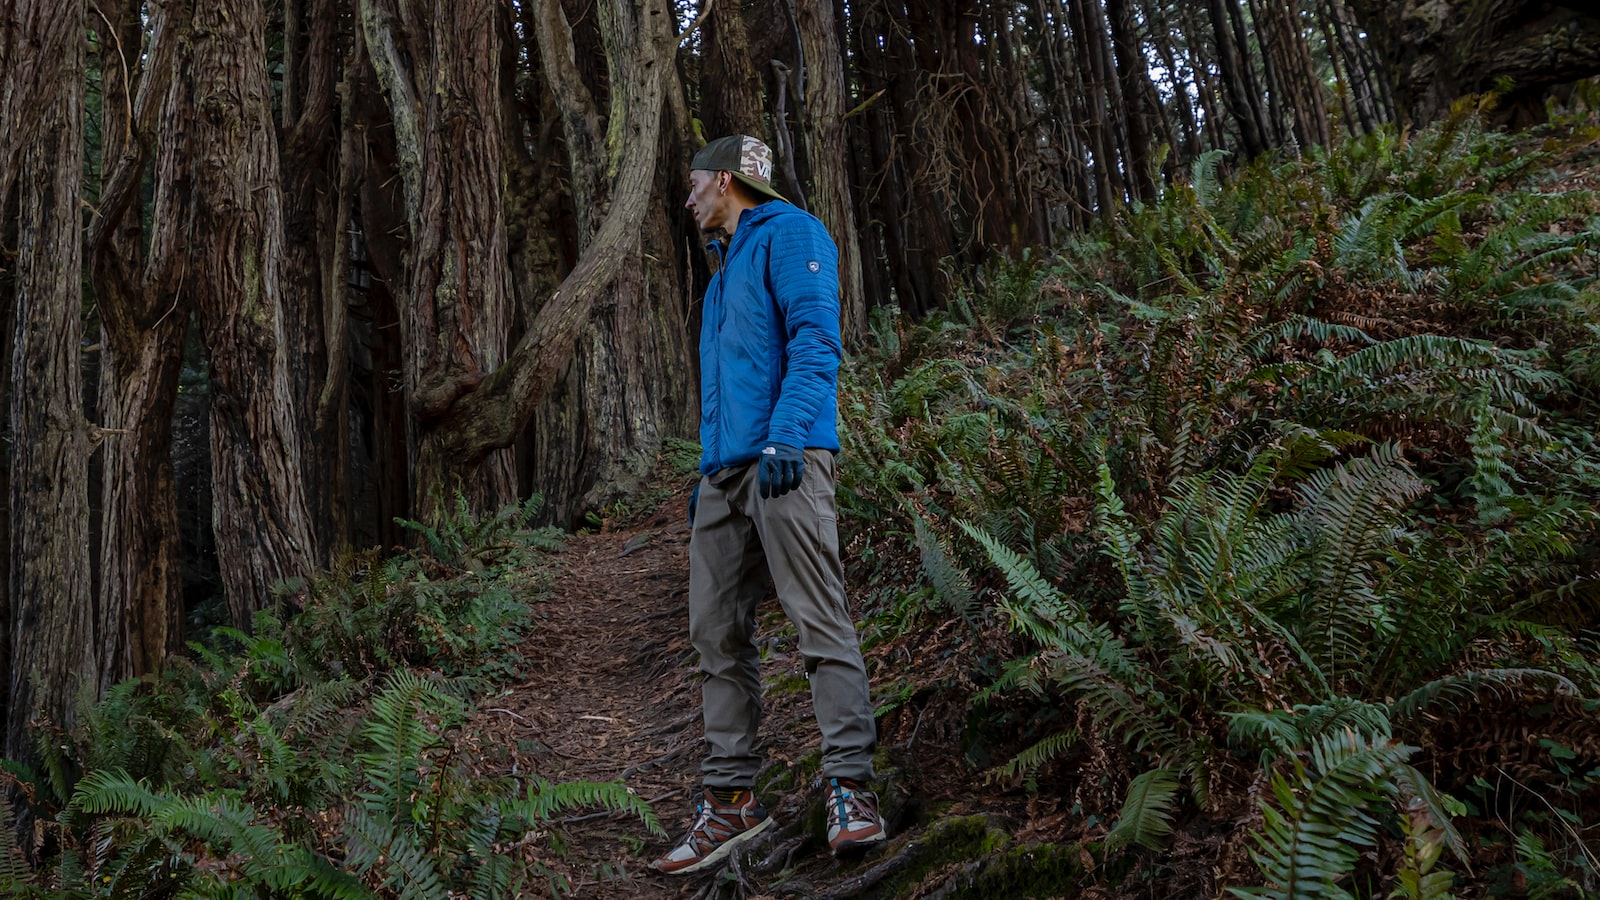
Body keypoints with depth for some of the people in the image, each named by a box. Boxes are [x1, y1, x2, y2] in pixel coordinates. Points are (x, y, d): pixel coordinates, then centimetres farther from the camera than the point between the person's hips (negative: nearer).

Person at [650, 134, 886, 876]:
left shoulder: (789, 233, 3)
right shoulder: (725, 267, 29)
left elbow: (814, 338, -11)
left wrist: (786, 438, -22)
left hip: (782, 458, -9)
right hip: (723, 473, 9)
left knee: (820, 620, -11)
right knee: (716, 634, 4)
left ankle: (850, 790, -9)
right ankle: (730, 799, 9)